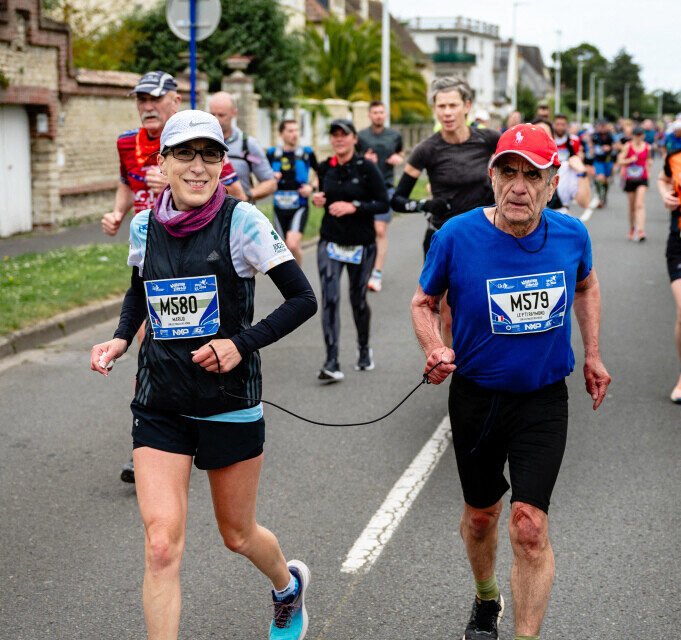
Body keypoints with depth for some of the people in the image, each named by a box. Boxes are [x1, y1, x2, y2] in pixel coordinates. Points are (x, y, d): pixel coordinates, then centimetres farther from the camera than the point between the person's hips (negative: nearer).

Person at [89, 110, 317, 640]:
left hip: (230, 401, -2)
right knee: (161, 543, -10)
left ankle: (288, 584, 49)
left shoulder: (241, 221, -11)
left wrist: (243, 343, -18)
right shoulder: (144, 225, 1)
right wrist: (120, 339, 4)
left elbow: (303, 299, -9)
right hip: (160, 404, 3)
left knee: (237, 535, 15)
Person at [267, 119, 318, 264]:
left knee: (292, 244, -20)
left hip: (300, 207, -3)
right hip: (280, 207, 3)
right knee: (286, 247, 10)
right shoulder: (272, 153, 4)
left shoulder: (307, 153, 0)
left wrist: (312, 187, -3)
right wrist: (271, 177, -7)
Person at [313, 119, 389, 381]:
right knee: (329, 298, -12)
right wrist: (318, 200, -2)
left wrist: (354, 206, -22)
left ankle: (364, 349, 37)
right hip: (330, 242, 2)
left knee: (358, 299, 10)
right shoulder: (325, 168, 4)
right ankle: (332, 364, -15)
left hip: (361, 244, -2)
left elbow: (383, 204, -10)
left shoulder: (367, 168, -8)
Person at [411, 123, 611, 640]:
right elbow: (424, 301, -3)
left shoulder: (571, 235, -10)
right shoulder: (456, 237, -18)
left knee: (529, 526, -11)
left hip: (544, 399, 0)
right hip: (476, 398, 0)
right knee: (481, 515, 19)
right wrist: (436, 349, -21)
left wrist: (592, 355, 12)